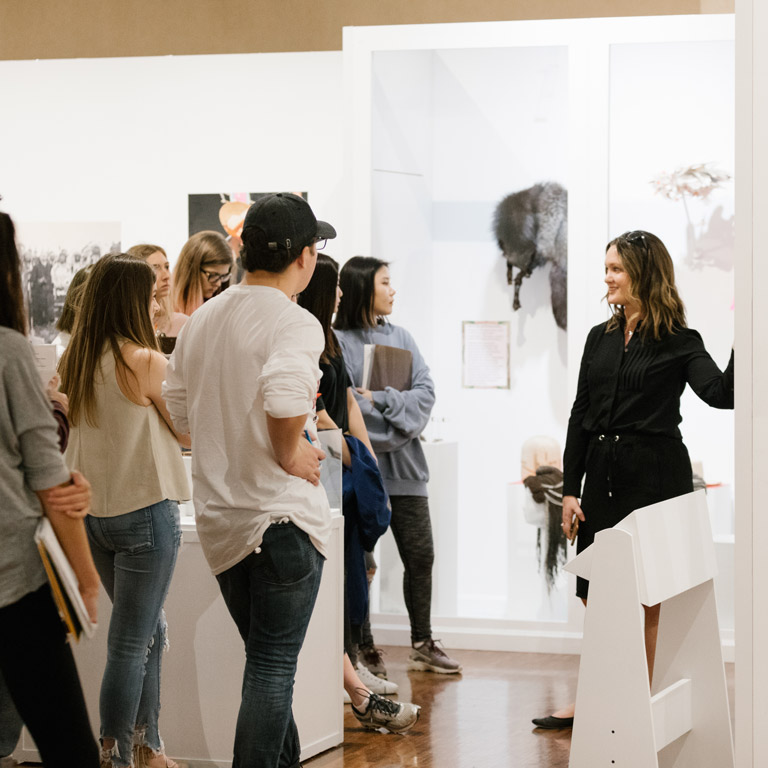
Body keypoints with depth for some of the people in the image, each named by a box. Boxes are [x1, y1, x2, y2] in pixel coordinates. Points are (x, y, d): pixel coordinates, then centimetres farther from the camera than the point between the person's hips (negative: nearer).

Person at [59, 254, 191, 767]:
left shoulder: (75, 362, 4)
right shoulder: (146, 363, -16)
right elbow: (190, 435, -6)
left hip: (93, 512, 8)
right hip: (145, 512, -8)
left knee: (151, 632, 20)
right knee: (130, 643, 0)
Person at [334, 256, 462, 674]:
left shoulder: (400, 337, 13)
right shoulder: (337, 342, -5)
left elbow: (425, 391, 3)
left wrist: (384, 402, -13)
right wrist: (392, 419, -14)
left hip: (404, 463, 6)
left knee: (420, 556, 9)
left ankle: (422, 644, 21)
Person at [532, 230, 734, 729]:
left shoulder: (679, 342, -4)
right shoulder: (601, 338, 11)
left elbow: (722, 394, -20)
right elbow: (580, 416, 11)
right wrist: (570, 489, 7)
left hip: (655, 480, -5)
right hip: (603, 478, 5)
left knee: (646, 599, 2)